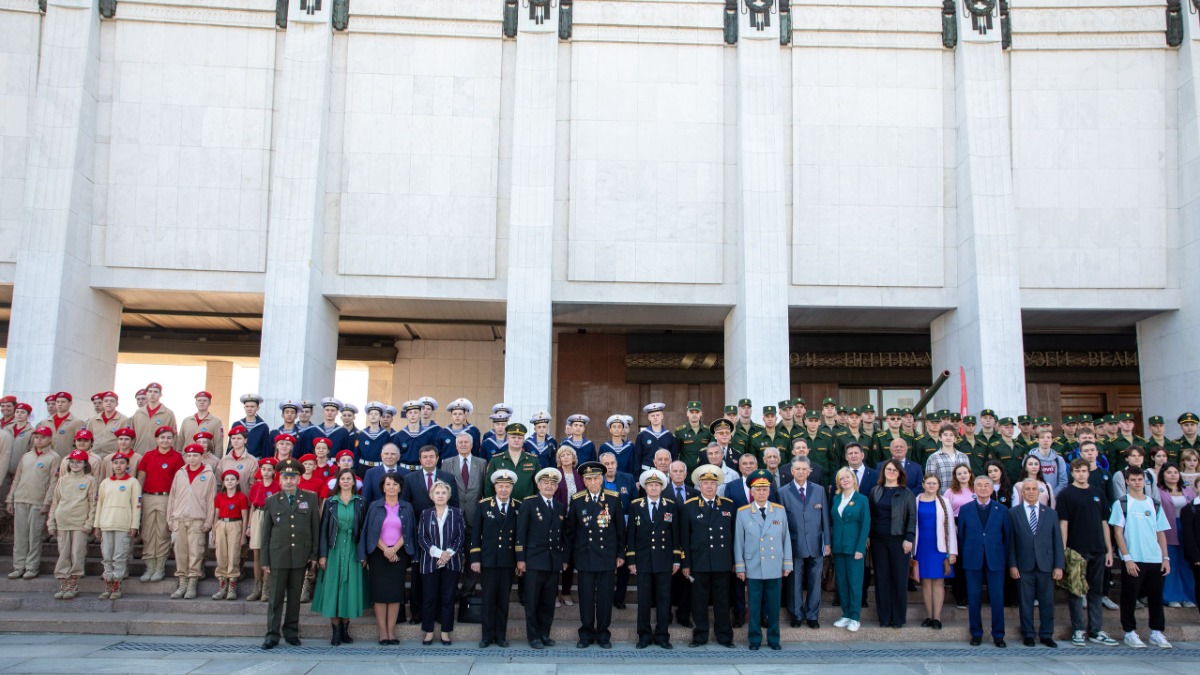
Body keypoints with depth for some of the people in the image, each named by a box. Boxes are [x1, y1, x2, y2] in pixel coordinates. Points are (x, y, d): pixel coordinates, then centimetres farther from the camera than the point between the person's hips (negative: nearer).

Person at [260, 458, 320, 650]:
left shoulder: (310, 498, 5)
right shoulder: (272, 501, 6)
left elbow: (316, 527, 6)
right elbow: (266, 532, 6)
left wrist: (314, 554, 1)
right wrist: (265, 560, 3)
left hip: (301, 556, 0)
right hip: (278, 556, 0)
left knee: (295, 596, 8)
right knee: (276, 596, 2)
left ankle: (291, 632, 18)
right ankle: (272, 634, 8)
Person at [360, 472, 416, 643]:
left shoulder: (406, 508, 7)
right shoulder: (374, 506, 4)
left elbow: (407, 532, 2)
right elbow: (371, 532, 0)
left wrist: (394, 549, -11)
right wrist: (385, 549, -12)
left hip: (399, 554, 1)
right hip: (378, 554, -1)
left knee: (395, 592, -1)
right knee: (379, 592, -3)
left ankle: (391, 631, 4)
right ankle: (382, 632, 2)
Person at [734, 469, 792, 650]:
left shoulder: (780, 511, 4)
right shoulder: (742, 512, 0)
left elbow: (786, 538, 6)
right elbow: (738, 541, 1)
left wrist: (787, 564, 5)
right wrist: (739, 567, -1)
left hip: (775, 568, 1)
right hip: (753, 568, -1)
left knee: (774, 605, 8)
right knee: (754, 606, 5)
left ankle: (773, 639, 21)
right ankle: (754, 639, 17)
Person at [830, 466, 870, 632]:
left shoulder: (862, 499, -4)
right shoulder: (836, 499, 9)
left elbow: (865, 525, -7)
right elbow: (832, 522, 10)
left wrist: (860, 548, -12)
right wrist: (830, 543, 2)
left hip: (854, 547, -4)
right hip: (838, 547, 4)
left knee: (855, 583, 0)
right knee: (841, 582, 8)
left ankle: (855, 618, 8)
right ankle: (846, 614, 18)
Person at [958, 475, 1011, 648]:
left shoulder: (1002, 510, 6)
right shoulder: (965, 510, 6)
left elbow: (1007, 536, 7)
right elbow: (961, 536, 9)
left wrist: (1004, 557, 2)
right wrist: (966, 555, 5)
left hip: (995, 560, 0)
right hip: (973, 561, 0)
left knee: (997, 599, 1)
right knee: (974, 599, 3)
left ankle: (998, 635, 12)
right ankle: (976, 634, 14)